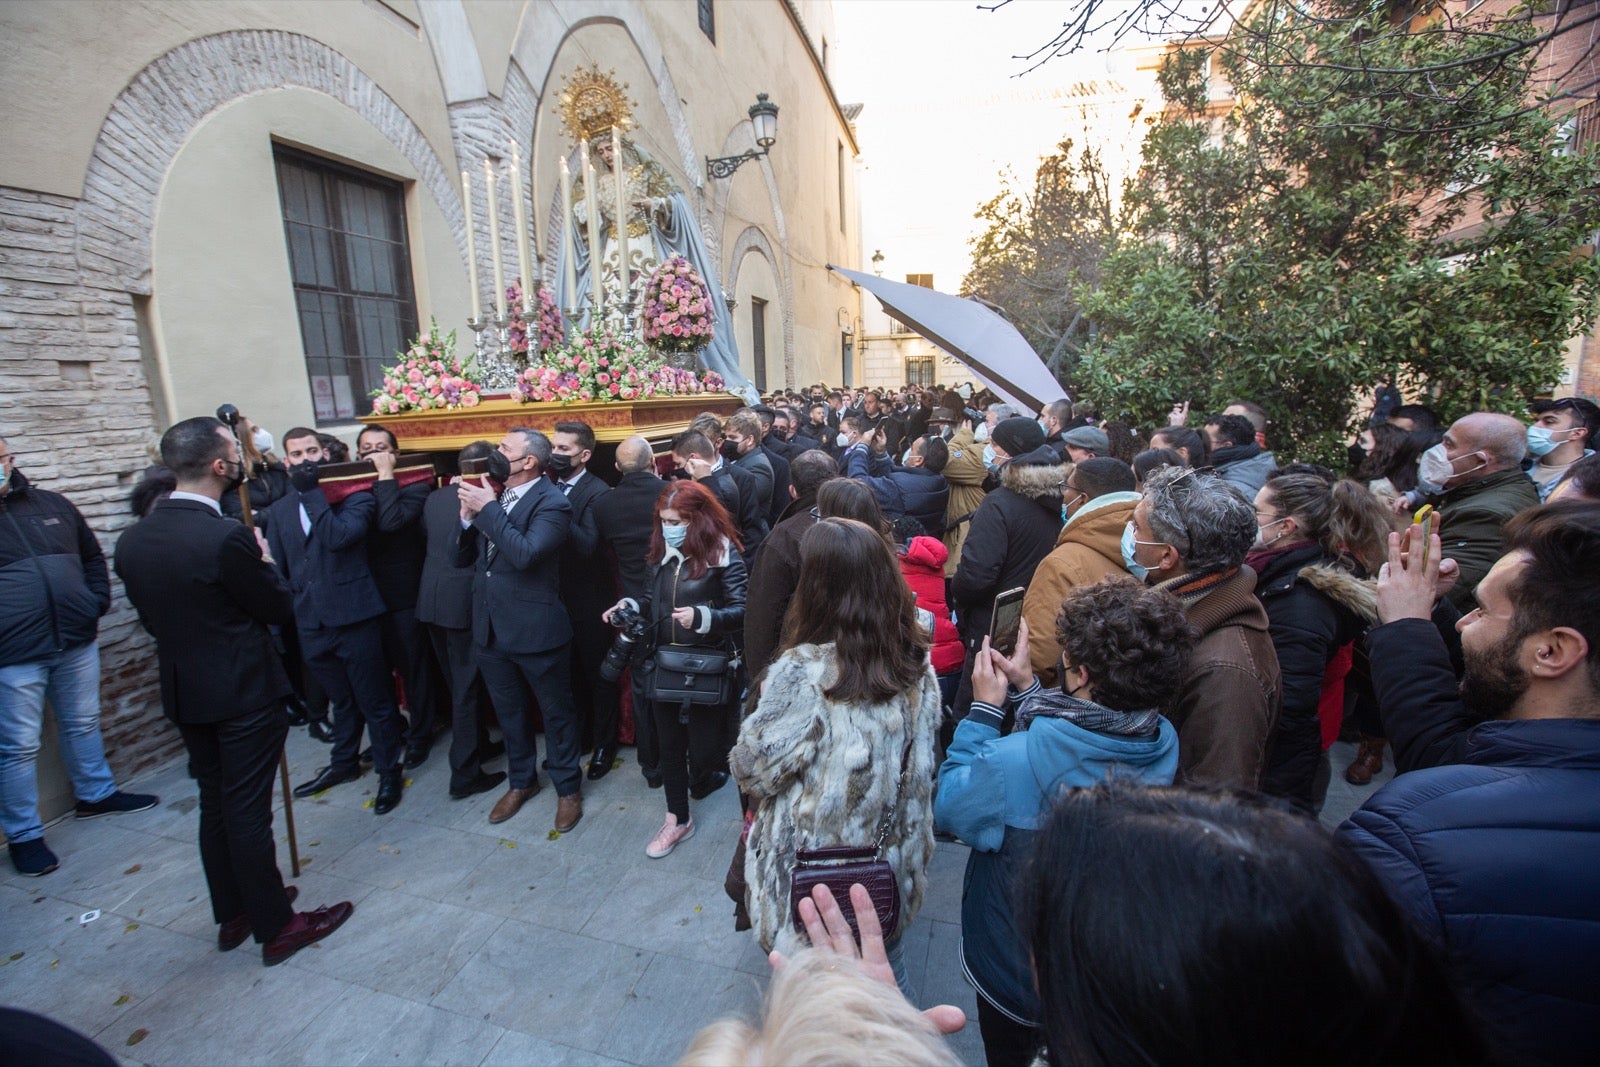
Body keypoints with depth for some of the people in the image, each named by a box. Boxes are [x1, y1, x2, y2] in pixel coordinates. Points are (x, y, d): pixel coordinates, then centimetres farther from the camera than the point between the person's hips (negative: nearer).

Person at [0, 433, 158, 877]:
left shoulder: (52, 504, 7)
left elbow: (93, 556, 17)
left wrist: (97, 602, 5)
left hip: (76, 641, 4)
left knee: (83, 724, 19)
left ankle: (96, 794, 36)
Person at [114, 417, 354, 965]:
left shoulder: (131, 541, 0)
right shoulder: (227, 537, -24)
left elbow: (151, 617, 9)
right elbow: (281, 608, -13)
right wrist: (264, 561, 2)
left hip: (183, 693, 7)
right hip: (244, 692, -7)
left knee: (215, 806, 20)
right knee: (248, 812, 4)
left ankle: (231, 915, 35)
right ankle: (276, 927, 20)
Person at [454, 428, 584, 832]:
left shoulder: (551, 503, -15)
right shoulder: (489, 493, 4)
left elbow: (525, 554, -29)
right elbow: (461, 557, 5)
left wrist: (488, 509, -24)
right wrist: (468, 516, -12)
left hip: (536, 628, -6)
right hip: (490, 627, 7)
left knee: (556, 712, 12)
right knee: (509, 711, 23)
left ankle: (568, 788, 31)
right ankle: (521, 781, 43)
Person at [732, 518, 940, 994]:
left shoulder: (802, 673, -29)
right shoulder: (917, 664, -11)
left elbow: (752, 769, -16)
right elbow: (920, 763, 2)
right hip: (892, 874, 5)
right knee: (887, 978, 30)